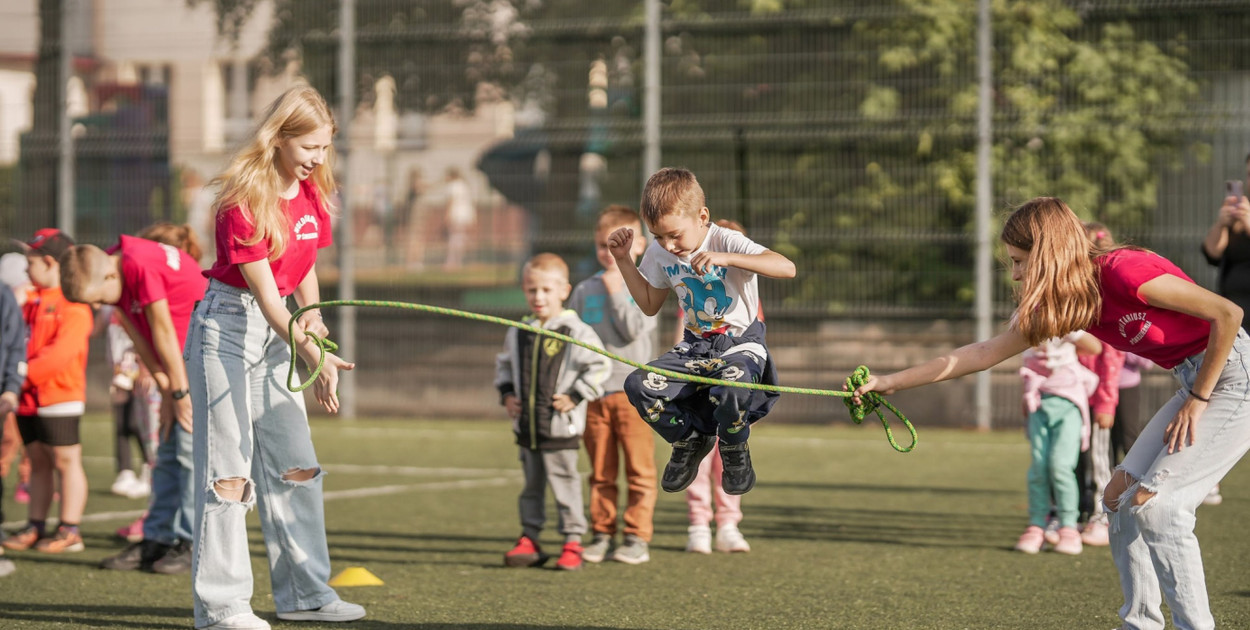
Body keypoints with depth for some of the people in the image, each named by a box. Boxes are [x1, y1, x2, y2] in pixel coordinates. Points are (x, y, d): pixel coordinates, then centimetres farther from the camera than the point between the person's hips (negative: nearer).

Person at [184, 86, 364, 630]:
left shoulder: (311, 195, 4)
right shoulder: (243, 201, -20)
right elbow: (264, 292, -24)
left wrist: (313, 320, 0)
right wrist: (313, 356, -30)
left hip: (277, 329, 8)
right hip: (227, 325, -8)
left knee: (294, 462, 9)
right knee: (227, 464, -7)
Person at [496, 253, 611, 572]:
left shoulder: (576, 332, -9)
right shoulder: (518, 334, 7)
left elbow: (599, 366, -7)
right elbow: (504, 365, 23)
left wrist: (575, 396, -12)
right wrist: (506, 395, 8)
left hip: (560, 428, -5)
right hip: (526, 425, 6)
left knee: (564, 483, -1)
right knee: (531, 486, 13)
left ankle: (572, 542, 6)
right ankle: (529, 540, 20)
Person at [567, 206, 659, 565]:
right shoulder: (585, 291, 10)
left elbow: (633, 330, -12)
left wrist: (616, 292, -10)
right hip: (593, 393, 3)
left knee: (639, 470, -2)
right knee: (600, 474, 8)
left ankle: (638, 538, 1)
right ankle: (602, 535, 14)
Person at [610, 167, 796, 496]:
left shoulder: (726, 242, -17)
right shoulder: (659, 254, 0)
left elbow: (787, 268, -32)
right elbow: (650, 305, 18)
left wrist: (725, 258, -40)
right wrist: (623, 259, 6)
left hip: (741, 343, -6)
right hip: (696, 346, 6)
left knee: (730, 391, -39)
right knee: (638, 386, -20)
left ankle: (735, 451, -2)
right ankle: (689, 440, 10)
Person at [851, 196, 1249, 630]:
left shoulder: (1124, 272, -22)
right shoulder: (1064, 304, 4)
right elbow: (985, 353, 9)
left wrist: (1197, 399, -14)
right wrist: (890, 382, 9)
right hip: (1194, 383, 9)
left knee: (1155, 503, -15)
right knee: (1121, 494, 8)